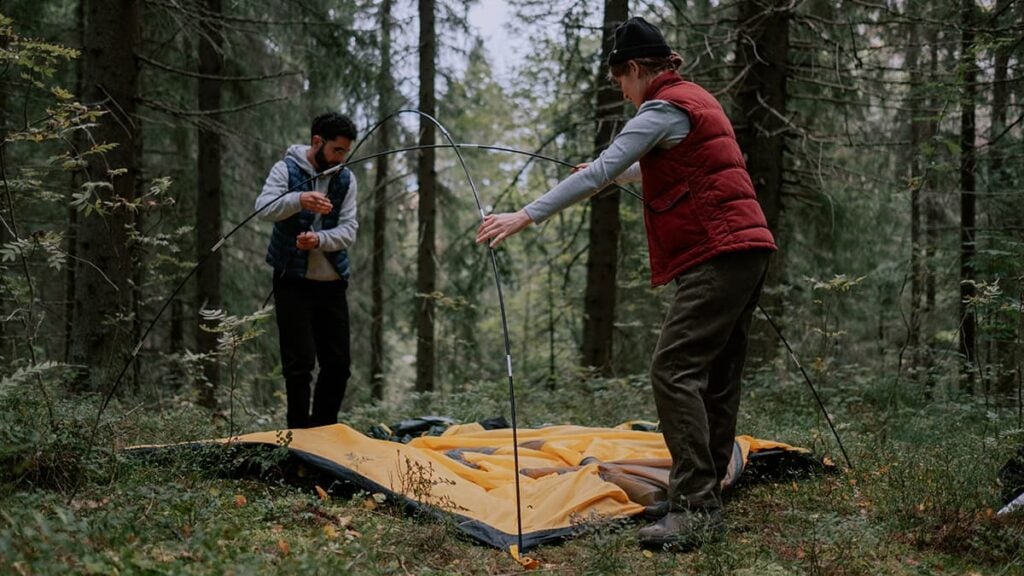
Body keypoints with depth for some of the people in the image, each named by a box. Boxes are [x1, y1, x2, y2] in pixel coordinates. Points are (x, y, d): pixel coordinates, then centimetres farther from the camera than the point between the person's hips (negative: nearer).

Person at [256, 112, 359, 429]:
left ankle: (325, 430, 21)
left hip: (332, 283, 4)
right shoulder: (286, 169, -5)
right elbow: (264, 208, -22)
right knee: (299, 363, -6)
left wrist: (319, 240, -24)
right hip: (293, 281, -4)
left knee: (338, 364, 7)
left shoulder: (346, 179, 5)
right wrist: (298, 200, -42)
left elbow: (349, 230, -4)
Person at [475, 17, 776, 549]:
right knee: (716, 378, 11)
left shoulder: (664, 109, -10)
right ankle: (706, 496, 16)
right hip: (747, 247, 10)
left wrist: (525, 215, -18)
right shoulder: (696, 100, 20)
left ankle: (693, 507, -18)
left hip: (717, 255, -10)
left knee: (674, 371, -14)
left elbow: (598, 174, -18)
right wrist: (617, 172, 51)